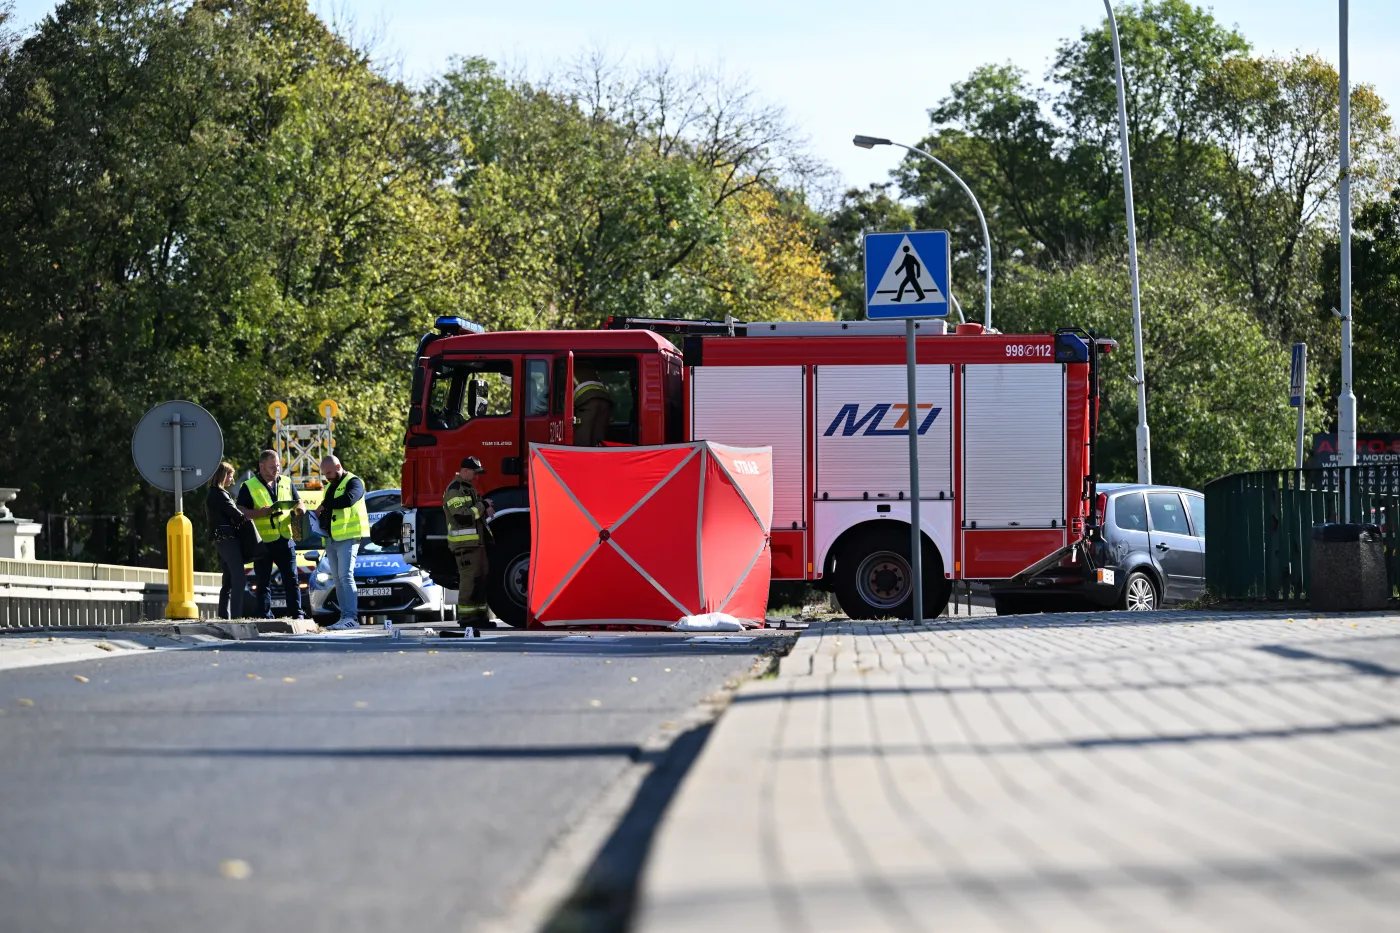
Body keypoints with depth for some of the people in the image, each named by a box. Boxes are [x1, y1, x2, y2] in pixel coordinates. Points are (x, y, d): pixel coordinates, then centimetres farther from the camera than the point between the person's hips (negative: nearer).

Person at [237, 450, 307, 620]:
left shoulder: (286, 482, 14)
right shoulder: (249, 486, 1)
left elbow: (299, 503, 22)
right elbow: (241, 512, -5)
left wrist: (300, 509, -2)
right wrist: (262, 512, -19)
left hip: (285, 540, 3)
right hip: (263, 542, -3)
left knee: (291, 580, 2)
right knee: (263, 582, 2)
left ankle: (297, 614, 6)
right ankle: (265, 617, 5)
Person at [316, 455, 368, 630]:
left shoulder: (353, 482, -3)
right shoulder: (330, 486, 24)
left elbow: (349, 499, -23)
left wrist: (325, 505, -14)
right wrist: (320, 516, 7)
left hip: (348, 537, -9)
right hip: (331, 539, 9)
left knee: (345, 576, -15)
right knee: (338, 579, 5)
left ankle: (352, 617, -19)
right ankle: (345, 616, 5)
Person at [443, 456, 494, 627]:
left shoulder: (469, 488, 20)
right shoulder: (455, 490, -13)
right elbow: (462, 516, -23)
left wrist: (487, 509, 4)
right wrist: (482, 506, -15)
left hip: (477, 541, 10)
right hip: (465, 543, -10)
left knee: (481, 579, 11)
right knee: (469, 580, -11)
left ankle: (481, 615, 16)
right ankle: (466, 618, -9)